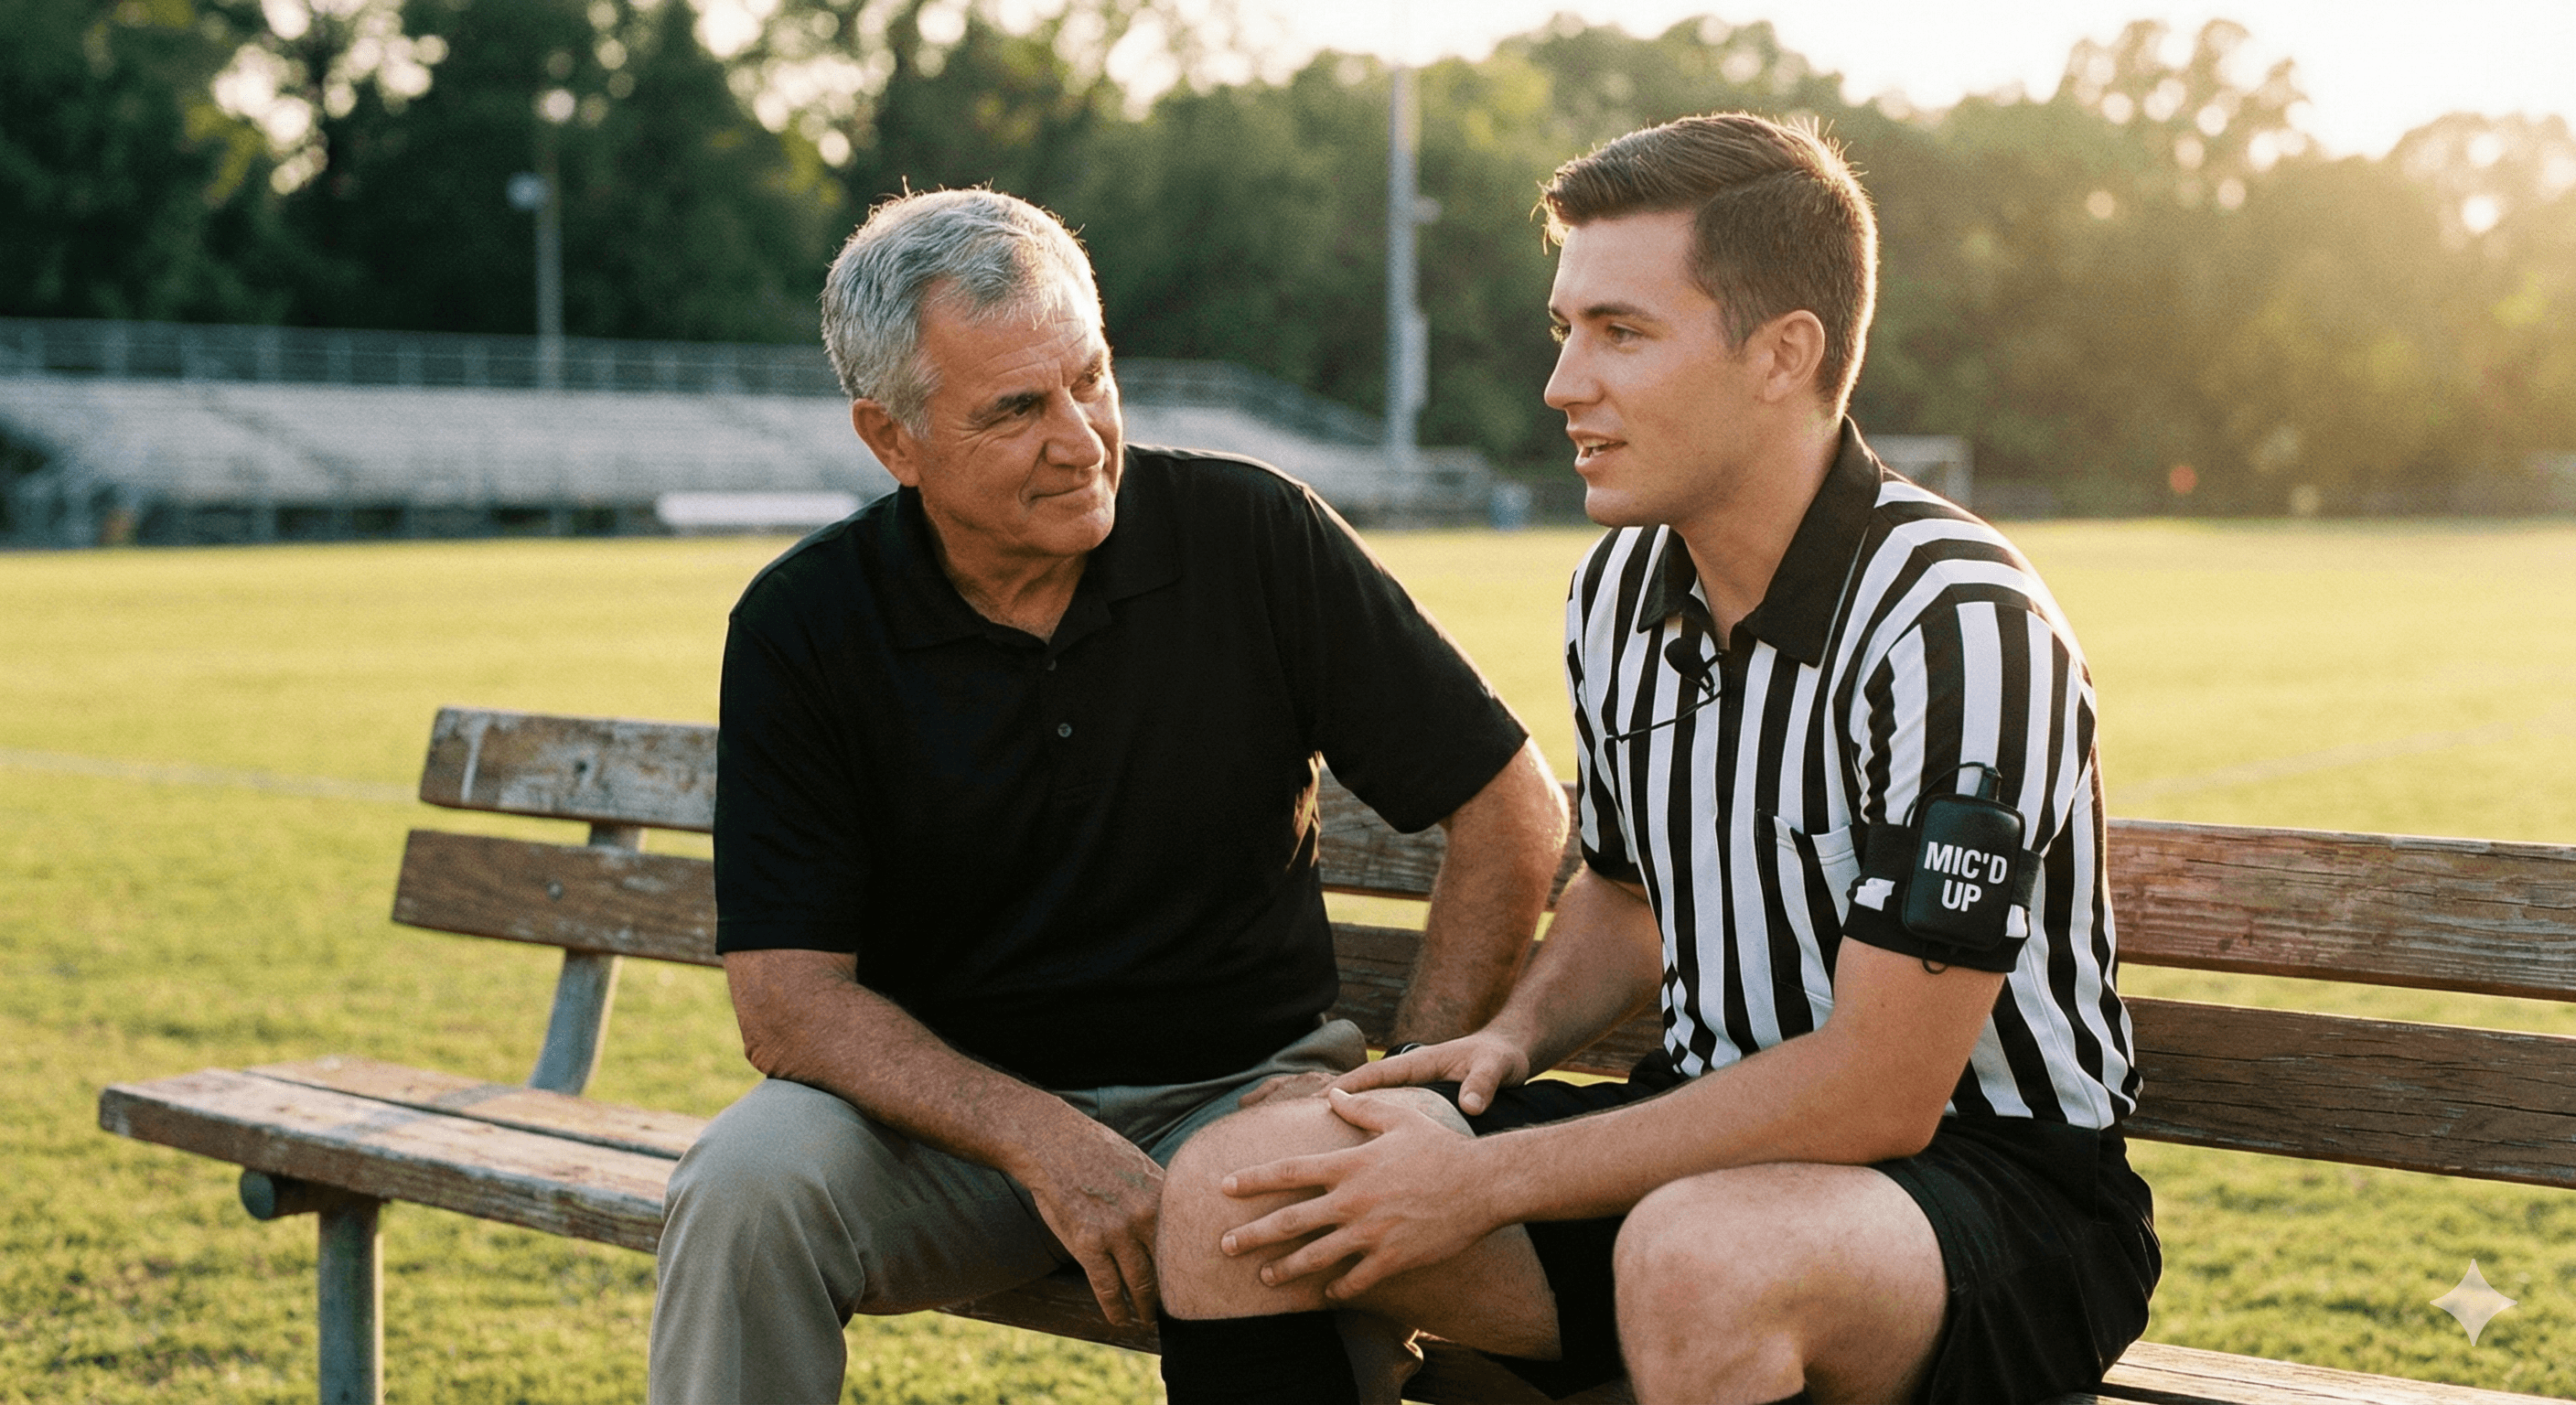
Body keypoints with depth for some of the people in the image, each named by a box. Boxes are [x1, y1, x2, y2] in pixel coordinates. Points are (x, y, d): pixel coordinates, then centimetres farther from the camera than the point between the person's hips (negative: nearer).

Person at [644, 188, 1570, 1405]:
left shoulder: (1253, 539, -7)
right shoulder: (801, 628, -6)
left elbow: (1512, 806, -1)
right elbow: (787, 998, -11)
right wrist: (1044, 1142, -26)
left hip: (1236, 1089, -1)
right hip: (953, 1111, 1)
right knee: (748, 1181, -28)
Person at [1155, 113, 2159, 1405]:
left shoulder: (1956, 624, -21)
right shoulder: (1617, 589, 4)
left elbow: (1879, 1094, -24)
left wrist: (1489, 1181, -20)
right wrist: (1513, 1038, 0)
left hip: (1986, 1169, -7)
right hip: (1712, 1135, 7)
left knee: (1696, 1258, -41)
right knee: (1232, 1191, -10)